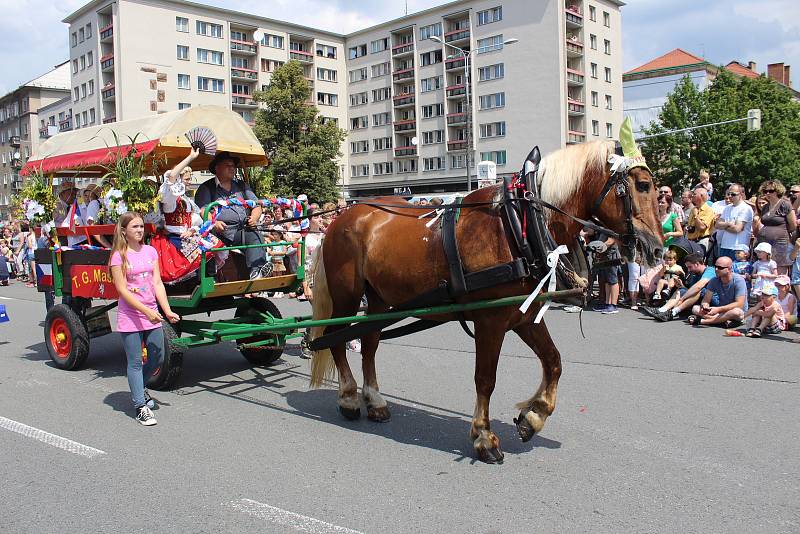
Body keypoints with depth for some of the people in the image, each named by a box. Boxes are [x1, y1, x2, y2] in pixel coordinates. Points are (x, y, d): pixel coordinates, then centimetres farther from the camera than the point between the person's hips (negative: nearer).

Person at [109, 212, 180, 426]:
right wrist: (146, 311, -20)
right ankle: (141, 407, 9)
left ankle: (138, 389, 38)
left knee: (157, 359, 12)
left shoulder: (150, 251, 6)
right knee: (135, 362, 1)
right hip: (130, 317, -5)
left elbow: (157, 283, 3)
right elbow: (122, 290, -12)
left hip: (152, 316, 5)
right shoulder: (119, 256, -7)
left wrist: (167, 310, -7)